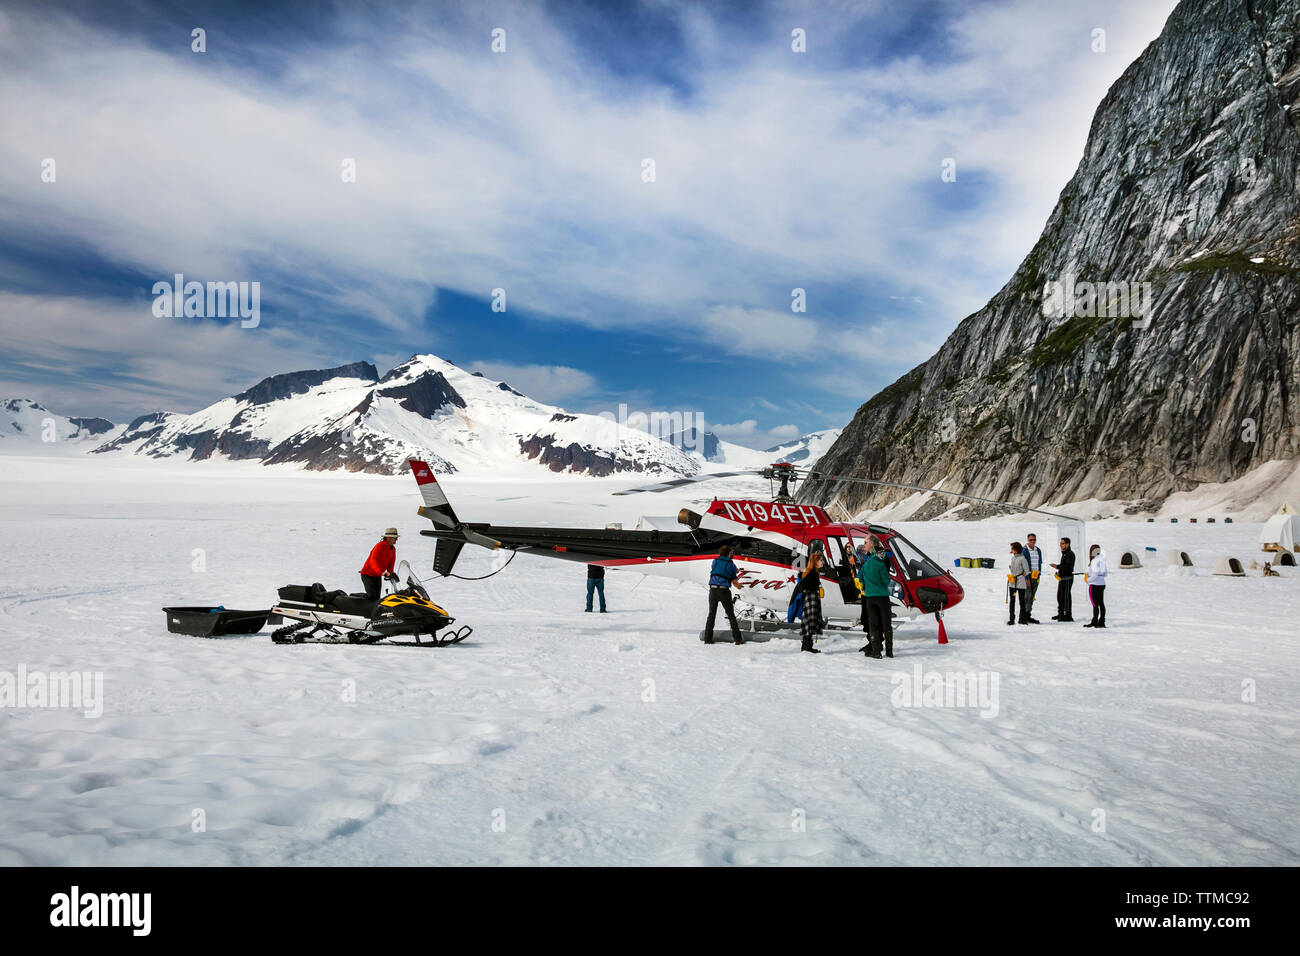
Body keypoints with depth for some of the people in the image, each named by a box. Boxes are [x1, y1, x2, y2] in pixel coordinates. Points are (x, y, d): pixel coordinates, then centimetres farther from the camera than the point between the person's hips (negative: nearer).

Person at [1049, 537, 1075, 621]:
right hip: (1062, 578, 10)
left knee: (1066, 596, -8)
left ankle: (1068, 615, -5)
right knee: (1060, 596, 13)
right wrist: (1059, 573, 16)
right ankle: (1060, 614, 22)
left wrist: (1057, 566, -25)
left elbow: (1069, 566, -23)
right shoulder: (1064, 554, 18)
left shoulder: (1070, 554, -12)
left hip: (1067, 578, -10)